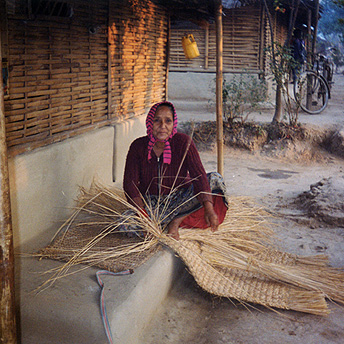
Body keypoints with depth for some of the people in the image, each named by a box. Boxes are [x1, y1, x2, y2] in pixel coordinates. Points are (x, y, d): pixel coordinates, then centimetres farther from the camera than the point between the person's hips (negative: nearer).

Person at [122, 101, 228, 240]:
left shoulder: (183, 142, -11)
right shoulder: (138, 146, -9)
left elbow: (199, 176, -20)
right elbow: (130, 184, -13)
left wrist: (209, 209, -35)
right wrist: (143, 215, -29)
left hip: (180, 200, 1)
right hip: (149, 204, -1)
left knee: (215, 179, -21)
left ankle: (176, 221, -22)